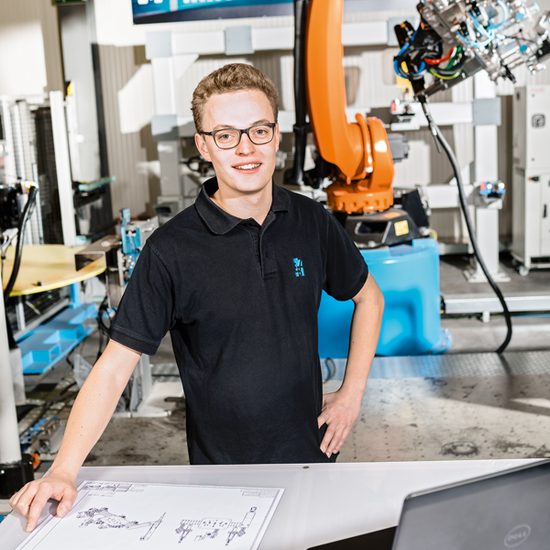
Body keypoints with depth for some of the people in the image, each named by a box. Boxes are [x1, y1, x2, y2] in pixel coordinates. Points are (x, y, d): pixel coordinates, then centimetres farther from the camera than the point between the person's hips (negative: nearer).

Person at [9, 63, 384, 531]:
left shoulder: (312, 223, -5)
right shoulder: (172, 250, -16)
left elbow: (368, 296, 11)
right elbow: (115, 365, -17)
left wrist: (352, 392, 4)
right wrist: (64, 470, -27)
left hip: (311, 457, 4)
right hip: (221, 473, -3)